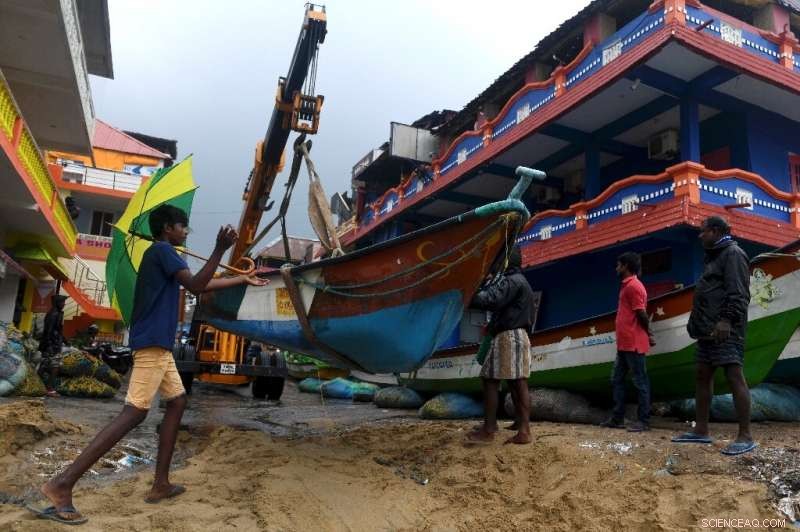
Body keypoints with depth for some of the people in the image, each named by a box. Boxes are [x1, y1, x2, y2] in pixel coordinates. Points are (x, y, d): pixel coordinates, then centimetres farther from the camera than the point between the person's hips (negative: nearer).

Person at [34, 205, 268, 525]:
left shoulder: (162, 255, 23)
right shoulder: (161, 250, -6)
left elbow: (202, 285, 29)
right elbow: (196, 285, -16)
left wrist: (243, 279, 34)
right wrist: (220, 249, -22)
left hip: (159, 345, 11)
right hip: (153, 344, -11)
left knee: (177, 402, 12)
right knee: (135, 412, -13)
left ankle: (161, 484, 13)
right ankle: (62, 484, -14)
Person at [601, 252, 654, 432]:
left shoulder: (633, 286, -14)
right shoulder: (628, 285, 18)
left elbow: (642, 314, -16)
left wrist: (648, 334, -3)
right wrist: (647, 334, 17)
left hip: (634, 344, -11)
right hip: (624, 343, 11)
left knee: (640, 381, -2)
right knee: (617, 380, 12)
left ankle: (643, 421, 5)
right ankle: (617, 418, 18)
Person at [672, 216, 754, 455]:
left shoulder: (733, 254, -6)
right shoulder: (714, 256, 23)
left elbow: (738, 292, -17)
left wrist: (727, 319, -27)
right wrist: (697, 323, 21)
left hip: (725, 328, -10)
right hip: (709, 328, 10)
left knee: (734, 376, -10)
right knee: (702, 375, 11)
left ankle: (745, 437, -6)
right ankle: (701, 431, 17)